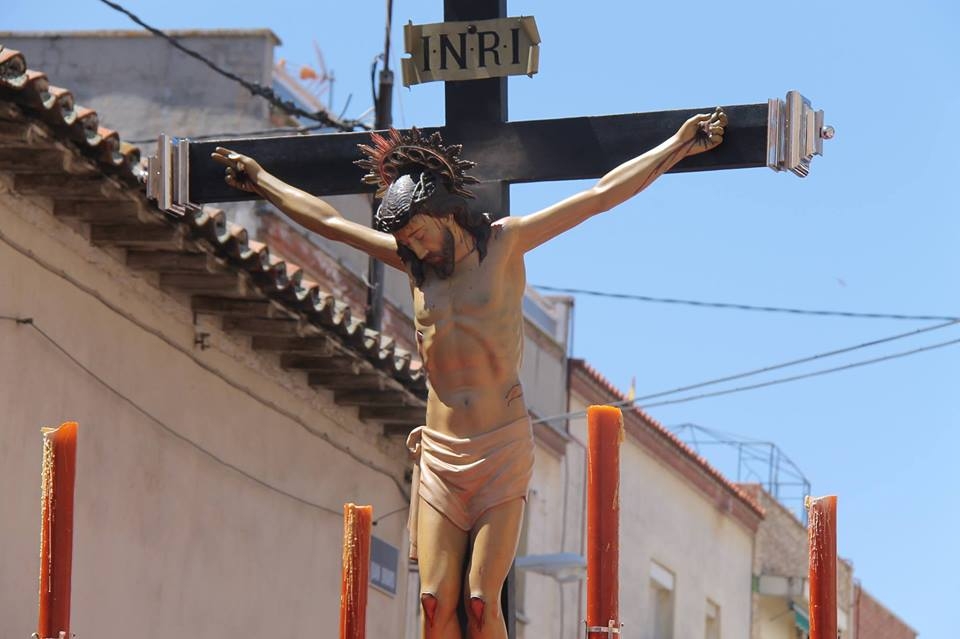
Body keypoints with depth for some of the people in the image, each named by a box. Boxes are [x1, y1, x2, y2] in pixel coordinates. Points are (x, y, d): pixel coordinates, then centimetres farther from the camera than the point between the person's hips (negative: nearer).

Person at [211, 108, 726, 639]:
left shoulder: (504, 244, 3)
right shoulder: (414, 263, 13)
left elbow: (602, 195, 3)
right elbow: (326, 220, 23)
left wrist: (680, 145, 2)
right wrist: (260, 180, 31)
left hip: (502, 453, -3)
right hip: (439, 455, 4)